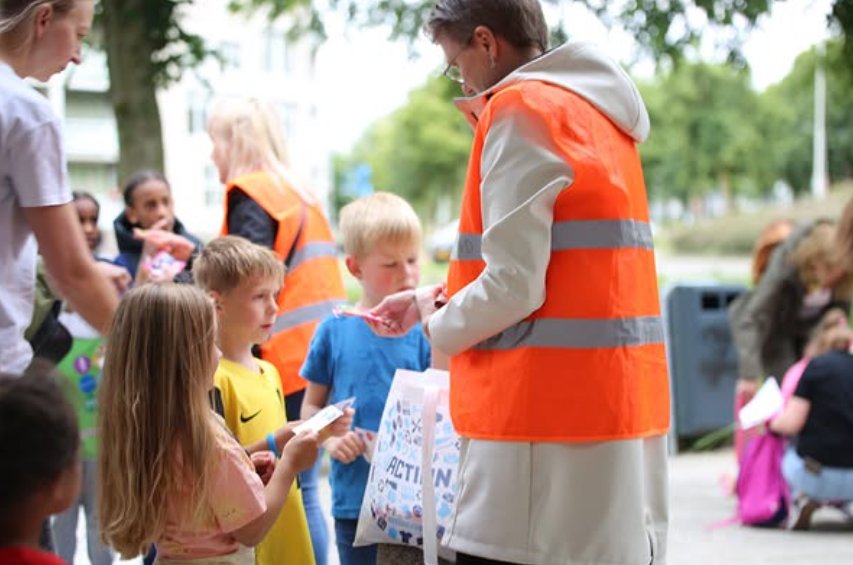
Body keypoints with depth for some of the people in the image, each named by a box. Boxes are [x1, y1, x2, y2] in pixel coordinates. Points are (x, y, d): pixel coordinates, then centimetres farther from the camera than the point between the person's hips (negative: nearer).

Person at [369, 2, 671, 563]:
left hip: (547, 408, -9)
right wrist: (436, 298, 25)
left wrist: (439, 327, 2)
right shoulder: (597, 110, 18)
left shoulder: (521, 108, -9)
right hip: (615, 398, 9)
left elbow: (515, 285, -16)